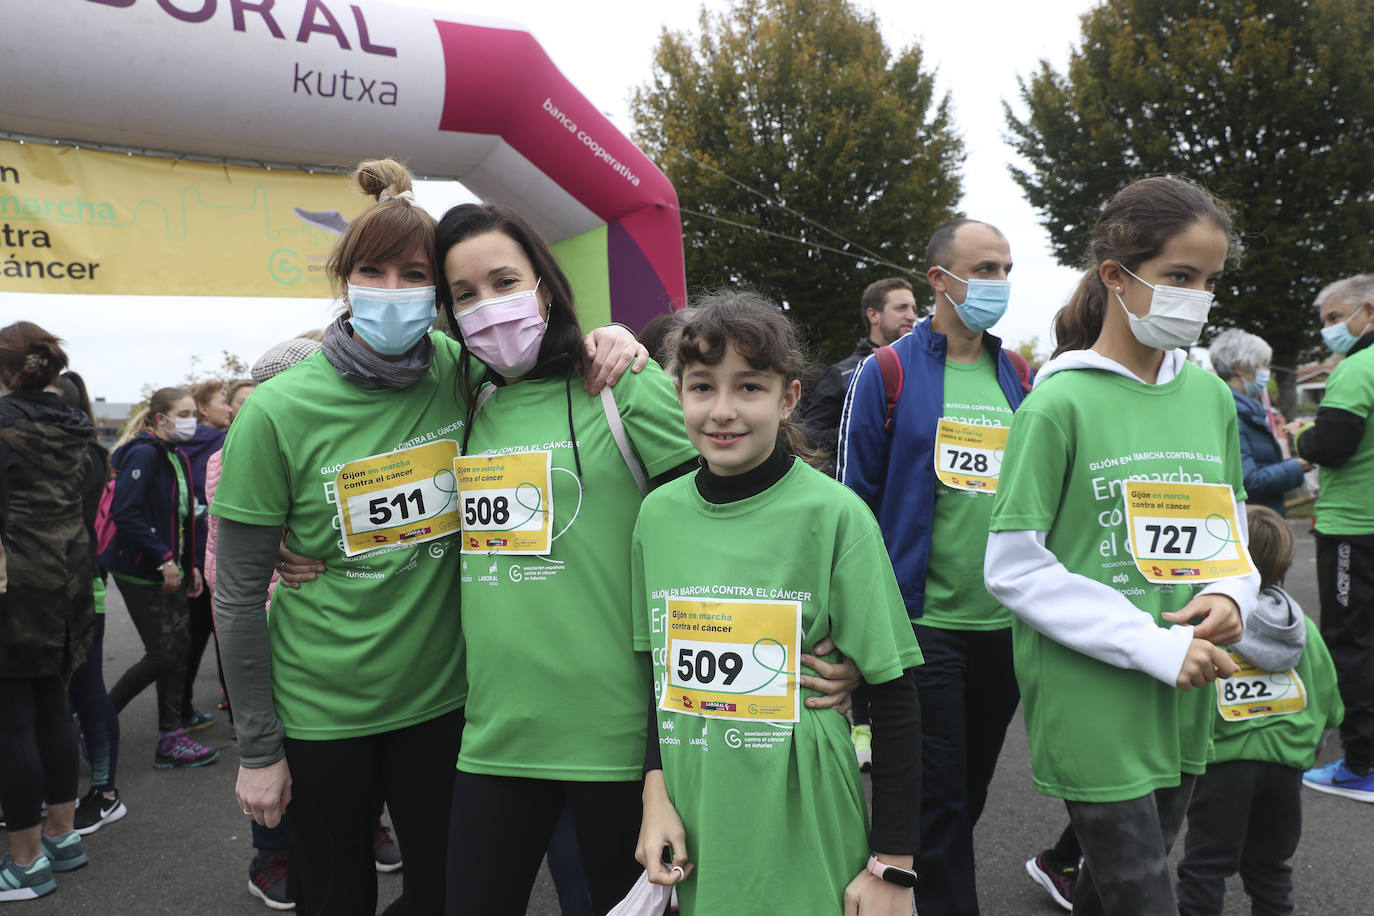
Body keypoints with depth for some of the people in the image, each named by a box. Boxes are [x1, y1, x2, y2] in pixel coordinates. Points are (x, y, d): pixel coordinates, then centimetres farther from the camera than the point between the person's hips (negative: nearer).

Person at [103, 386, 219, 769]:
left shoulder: (176, 457, 13)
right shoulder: (144, 454, -16)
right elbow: (124, 512, -24)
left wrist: (190, 565, 14)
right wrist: (163, 558, -22)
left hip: (168, 569, 9)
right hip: (140, 571, -9)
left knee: (178, 648, 8)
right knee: (163, 654, -5)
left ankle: (171, 739, 15)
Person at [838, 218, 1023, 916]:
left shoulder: (1022, 381, 8)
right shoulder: (887, 374, -6)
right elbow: (853, 500, -5)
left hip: (1007, 626, 5)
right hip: (923, 622, -5)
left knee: (970, 790, 19)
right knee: (939, 801, 2)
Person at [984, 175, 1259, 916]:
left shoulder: (1211, 397, 6)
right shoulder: (1059, 403, -12)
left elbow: (1230, 529, 17)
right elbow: (1013, 567, -13)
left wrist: (1230, 593, -6)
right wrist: (1152, 644, -17)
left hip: (1182, 703, 6)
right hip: (1090, 707, -6)